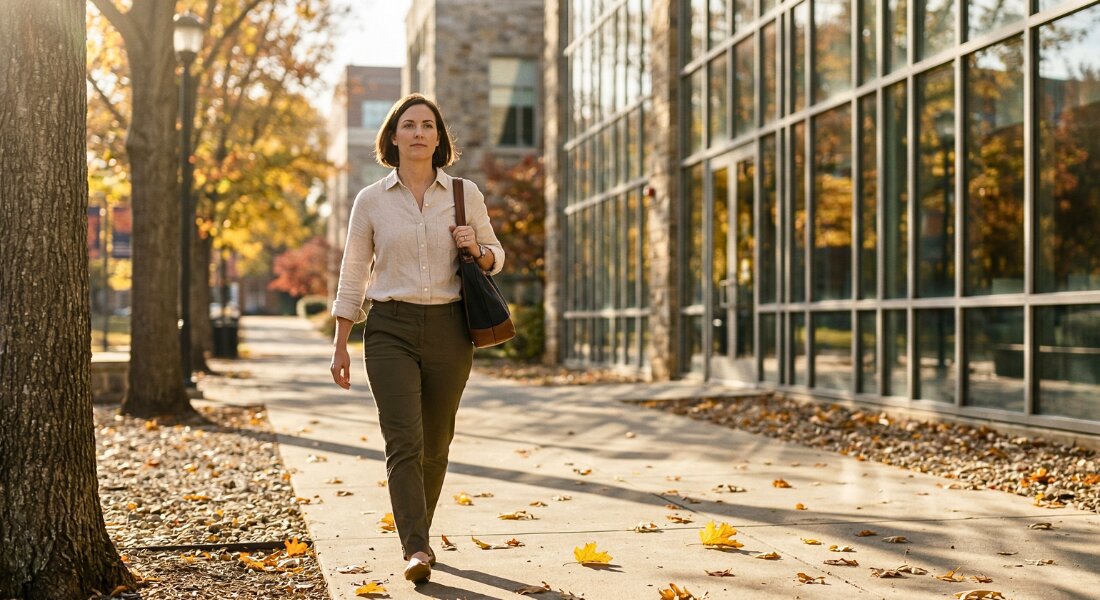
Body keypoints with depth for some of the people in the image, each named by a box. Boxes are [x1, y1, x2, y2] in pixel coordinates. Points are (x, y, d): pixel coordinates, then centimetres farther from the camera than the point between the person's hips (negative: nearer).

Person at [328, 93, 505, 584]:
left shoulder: (465, 194, 5)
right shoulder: (371, 200, 4)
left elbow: (495, 256, 15)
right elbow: (353, 277, 7)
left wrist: (476, 250, -9)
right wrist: (340, 346, 5)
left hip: (449, 330, 2)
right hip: (391, 328, -1)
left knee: (435, 444, 10)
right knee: (404, 442, -14)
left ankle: (415, 532, 29)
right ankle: (417, 549, -16)